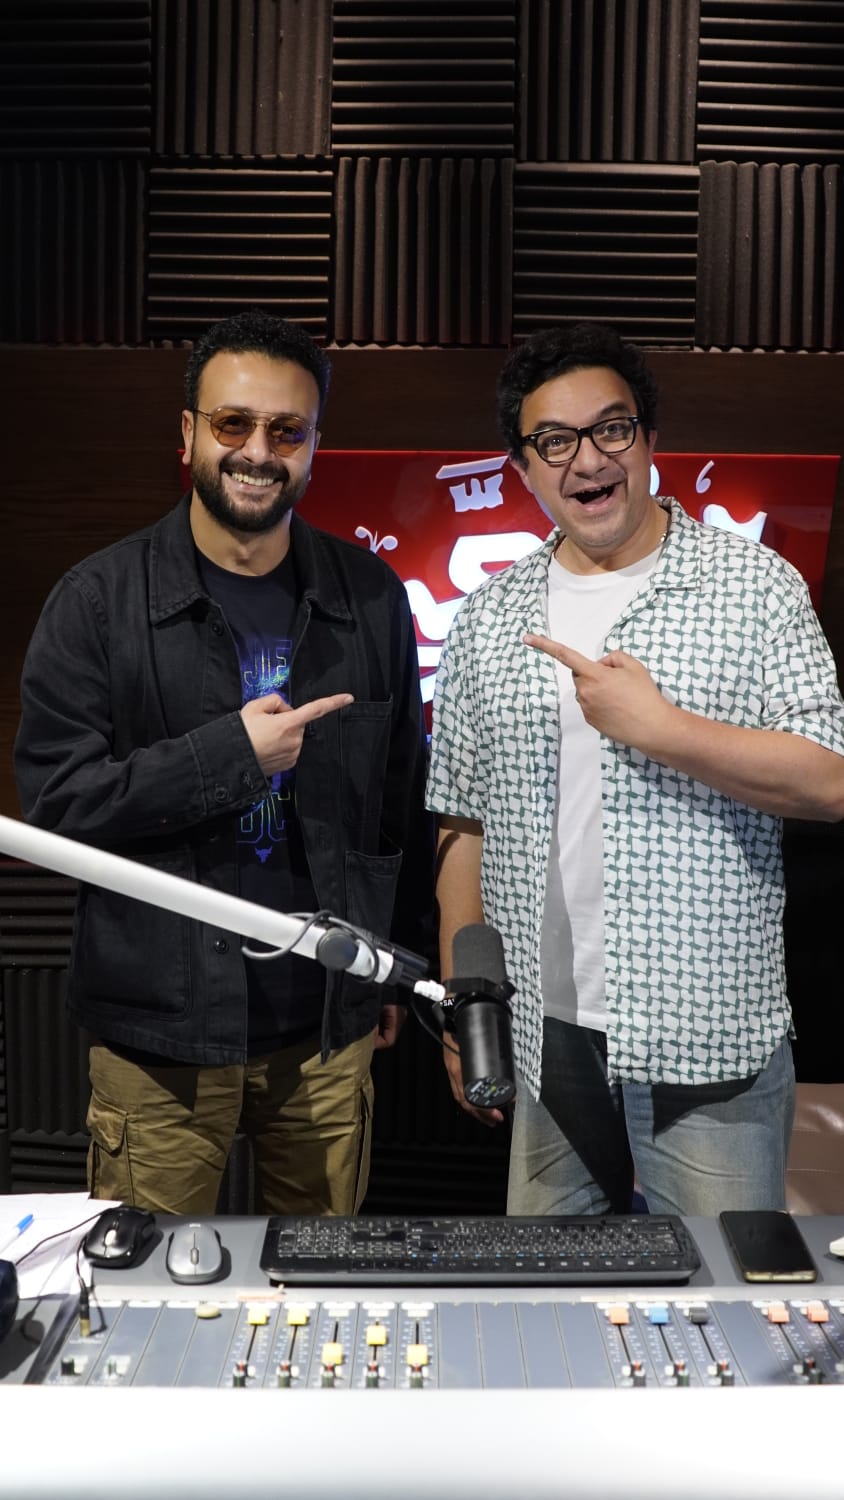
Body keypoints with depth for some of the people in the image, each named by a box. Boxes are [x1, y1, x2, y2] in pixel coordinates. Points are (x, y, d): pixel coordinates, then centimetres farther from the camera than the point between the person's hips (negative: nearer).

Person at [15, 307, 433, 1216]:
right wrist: (230, 754, -19)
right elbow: (53, 799, -10)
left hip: (330, 1025, 3)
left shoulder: (370, 597, 3)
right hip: (160, 1032, -2)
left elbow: (406, 797, 9)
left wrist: (395, 960, 11)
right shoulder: (98, 600, -5)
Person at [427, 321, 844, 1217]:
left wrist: (657, 727, -19)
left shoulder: (754, 586, -3)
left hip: (711, 1043, -3)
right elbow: (466, 827, 9)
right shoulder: (488, 622, 7)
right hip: (548, 1043, 4)